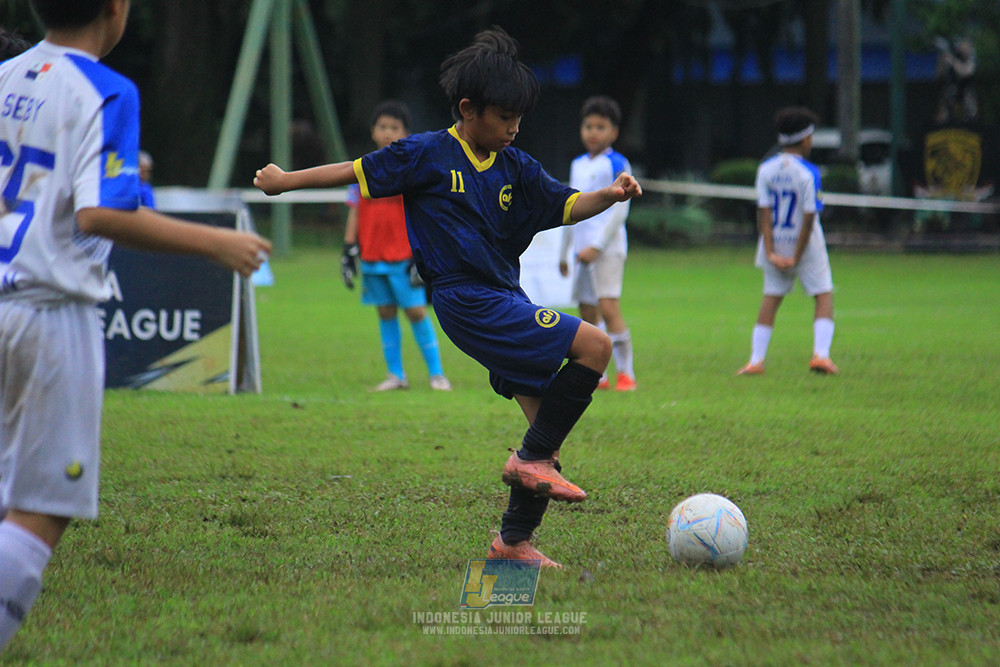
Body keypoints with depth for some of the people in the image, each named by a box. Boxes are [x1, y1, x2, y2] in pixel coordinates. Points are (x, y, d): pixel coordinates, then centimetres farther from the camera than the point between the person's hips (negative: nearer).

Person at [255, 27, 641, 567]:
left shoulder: (514, 168, 12)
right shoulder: (428, 155, -4)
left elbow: (565, 206, 11)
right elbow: (359, 172, 3)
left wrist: (610, 195, -8)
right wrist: (285, 181, 10)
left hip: (505, 304, 7)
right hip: (470, 304, -7)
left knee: (547, 430, 4)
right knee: (594, 346, -21)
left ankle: (514, 542, 13)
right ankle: (530, 459, -13)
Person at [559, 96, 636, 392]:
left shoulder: (616, 165, -6)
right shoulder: (577, 166, 16)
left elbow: (619, 210, -12)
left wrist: (597, 246, -18)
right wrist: (564, 252, 24)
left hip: (607, 247, -8)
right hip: (583, 249, 8)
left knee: (608, 306, -17)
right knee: (587, 312, 7)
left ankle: (626, 374, -14)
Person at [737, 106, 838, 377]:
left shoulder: (765, 169, -2)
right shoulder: (808, 172, -14)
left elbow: (763, 212, -7)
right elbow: (809, 218, -17)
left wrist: (770, 252, -9)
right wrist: (796, 257, -12)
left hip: (775, 243, 4)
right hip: (805, 244, -4)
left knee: (771, 298, 10)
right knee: (824, 295, 6)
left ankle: (756, 360, 6)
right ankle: (821, 354, -7)